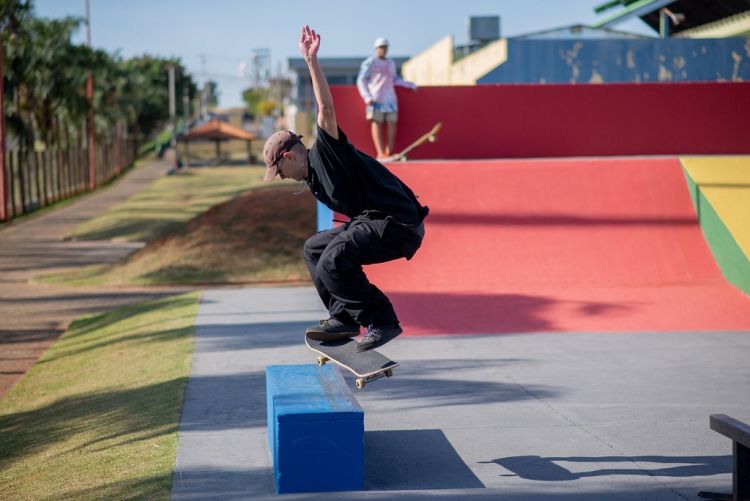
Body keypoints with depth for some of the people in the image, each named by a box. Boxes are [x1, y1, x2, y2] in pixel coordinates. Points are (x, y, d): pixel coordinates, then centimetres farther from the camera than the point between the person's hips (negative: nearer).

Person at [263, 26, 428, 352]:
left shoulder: (326, 152, -7)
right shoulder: (313, 180, 19)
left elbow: (326, 108, -22)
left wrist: (311, 60, -26)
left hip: (399, 224, -11)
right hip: (369, 222, 11)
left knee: (333, 261, -23)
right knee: (314, 248, 17)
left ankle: (382, 321, -14)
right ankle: (343, 318, 13)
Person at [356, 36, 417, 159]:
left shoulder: (391, 63, 21)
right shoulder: (369, 63, 2)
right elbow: (361, 81, -4)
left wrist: (410, 85, 16)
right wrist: (367, 97, -15)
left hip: (390, 98, 6)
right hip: (376, 98, -6)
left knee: (392, 122, -3)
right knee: (377, 123, -9)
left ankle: (389, 151, 1)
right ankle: (380, 153, -15)